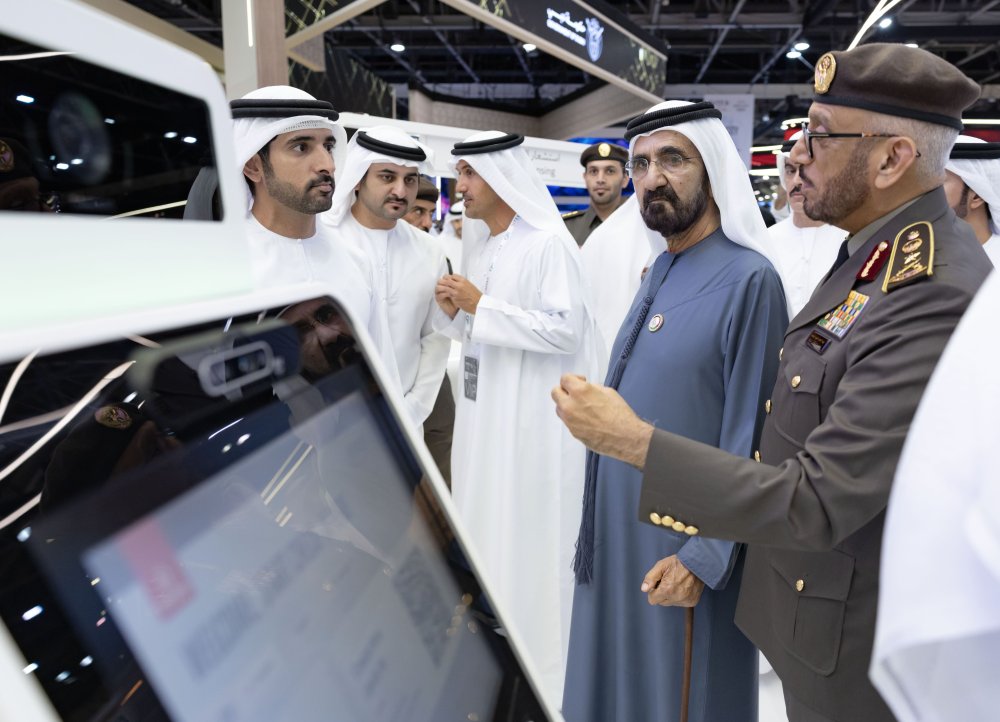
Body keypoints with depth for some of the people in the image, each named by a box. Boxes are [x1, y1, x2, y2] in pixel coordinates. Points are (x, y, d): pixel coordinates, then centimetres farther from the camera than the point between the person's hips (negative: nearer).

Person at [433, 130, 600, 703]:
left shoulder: (548, 245, -13)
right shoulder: (479, 243, 13)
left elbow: (564, 330, -21)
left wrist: (481, 305, -19)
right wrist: (456, 311, -1)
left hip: (534, 424, -8)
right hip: (483, 415, 8)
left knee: (528, 543, 2)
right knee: (484, 535, 16)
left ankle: (537, 673, 22)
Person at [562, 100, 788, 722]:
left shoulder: (748, 279, -17)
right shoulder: (660, 273, 8)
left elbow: (748, 439, -18)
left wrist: (707, 558, -17)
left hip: (684, 549, -7)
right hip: (621, 529, 7)